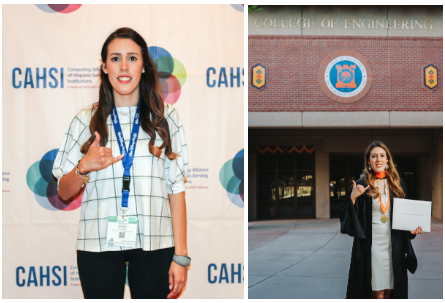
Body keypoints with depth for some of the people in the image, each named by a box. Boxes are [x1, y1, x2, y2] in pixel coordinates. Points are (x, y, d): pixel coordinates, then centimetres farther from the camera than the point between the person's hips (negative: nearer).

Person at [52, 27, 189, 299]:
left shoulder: (165, 118, 6)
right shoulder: (86, 120, 8)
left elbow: (176, 189, 2)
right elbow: (64, 192, 9)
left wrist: (181, 255, -3)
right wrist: (84, 168, -12)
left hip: (154, 244, 0)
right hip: (99, 246, 1)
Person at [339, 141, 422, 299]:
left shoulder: (397, 185, 9)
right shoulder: (361, 186, -1)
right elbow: (345, 216, -3)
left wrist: (412, 227, -1)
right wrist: (352, 198, -18)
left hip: (393, 245, 3)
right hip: (370, 245, -3)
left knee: (388, 292, 6)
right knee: (377, 294, -4)